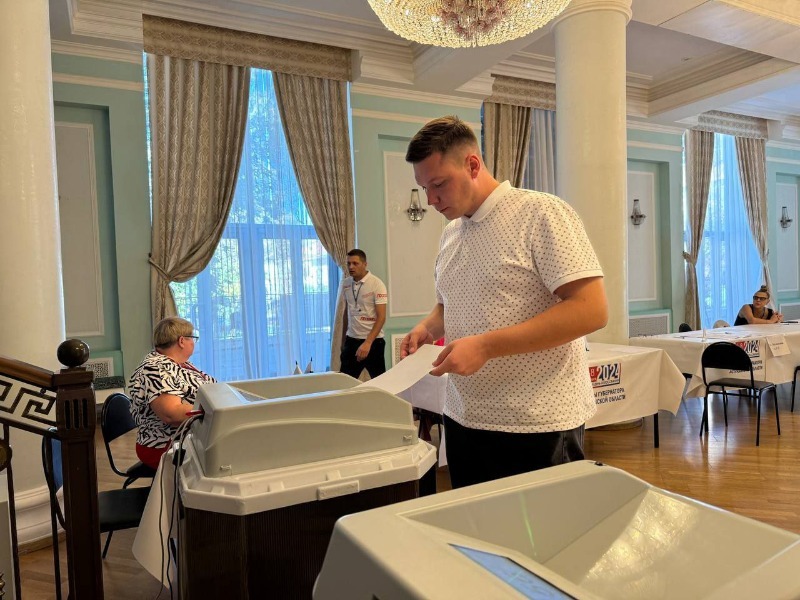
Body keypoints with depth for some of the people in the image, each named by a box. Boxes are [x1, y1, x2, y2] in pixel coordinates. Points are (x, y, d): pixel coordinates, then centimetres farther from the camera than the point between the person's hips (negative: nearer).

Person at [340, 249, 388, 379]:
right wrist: (343, 339, 18)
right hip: (351, 340, 5)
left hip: (373, 341, -4)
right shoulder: (346, 284, 5)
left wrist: (367, 343, -23)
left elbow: (381, 317, -15)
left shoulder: (376, 284, -12)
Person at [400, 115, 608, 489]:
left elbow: (592, 310, -19)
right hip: (463, 420, 7)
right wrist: (427, 328, 0)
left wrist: (485, 346, -23)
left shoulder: (541, 214, -11)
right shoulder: (450, 233, 11)